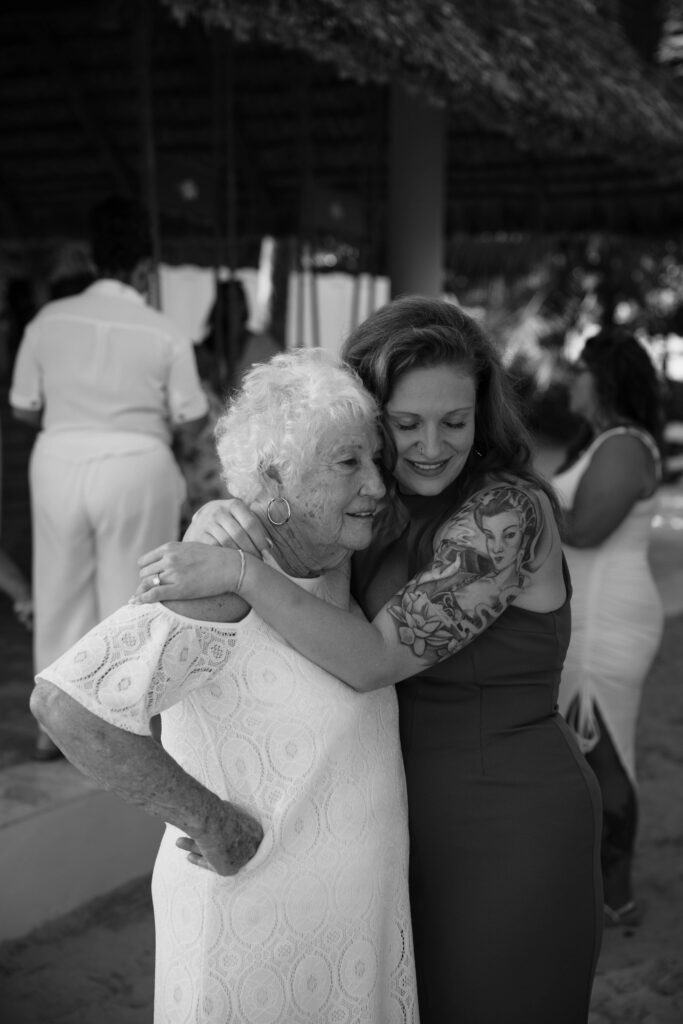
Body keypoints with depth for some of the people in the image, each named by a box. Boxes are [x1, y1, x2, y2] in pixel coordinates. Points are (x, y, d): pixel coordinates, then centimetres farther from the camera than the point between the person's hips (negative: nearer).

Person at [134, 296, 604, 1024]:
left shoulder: (507, 510, -21)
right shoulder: (379, 508, 1)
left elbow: (374, 660, -27)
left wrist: (239, 572, -33)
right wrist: (217, 519, -20)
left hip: (508, 831, -7)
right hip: (417, 818, 7)